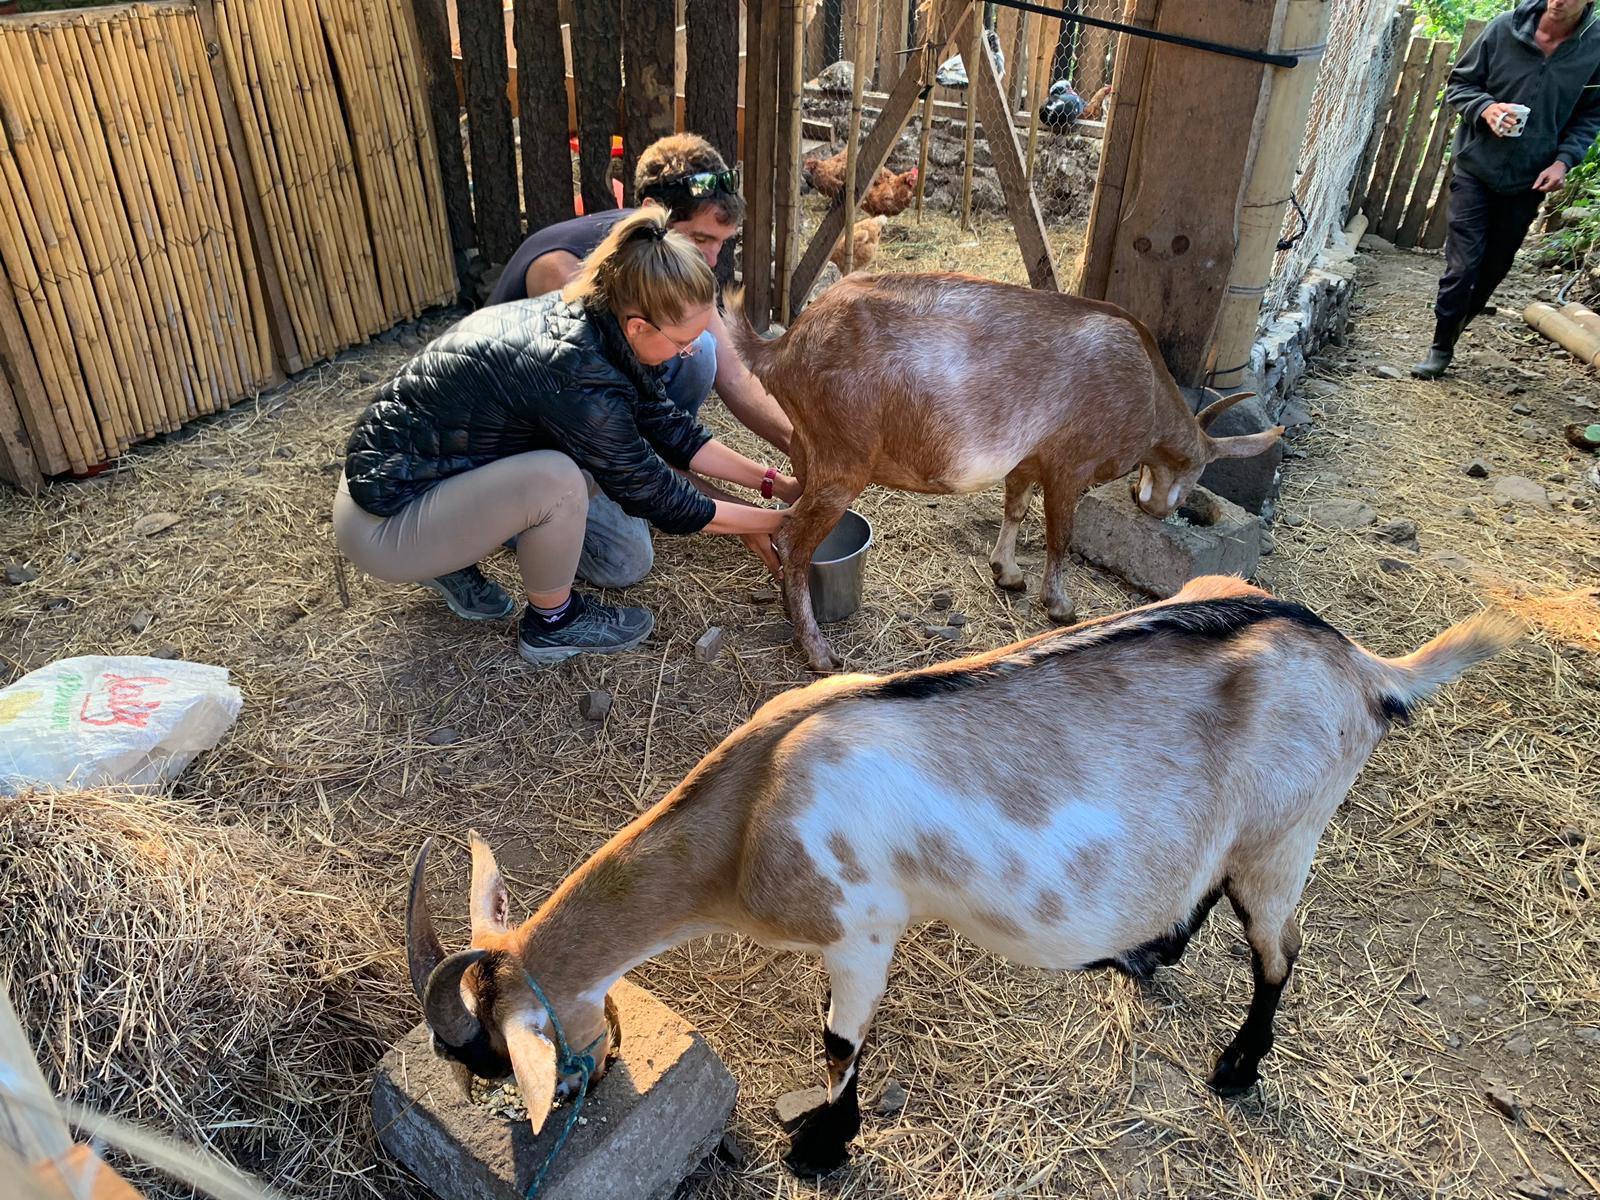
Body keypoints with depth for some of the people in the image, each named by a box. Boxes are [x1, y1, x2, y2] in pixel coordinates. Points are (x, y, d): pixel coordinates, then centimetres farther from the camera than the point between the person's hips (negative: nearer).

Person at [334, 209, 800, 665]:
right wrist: (768, 523, -6)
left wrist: (773, 481, 5)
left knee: (599, 449, 3)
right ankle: (552, 624, 0)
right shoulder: (575, 378, -30)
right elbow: (653, 494, -17)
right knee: (558, 478, -29)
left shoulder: (577, 317, -5)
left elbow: (666, 425, 4)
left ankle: (455, 561, 13)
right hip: (382, 522, -8)